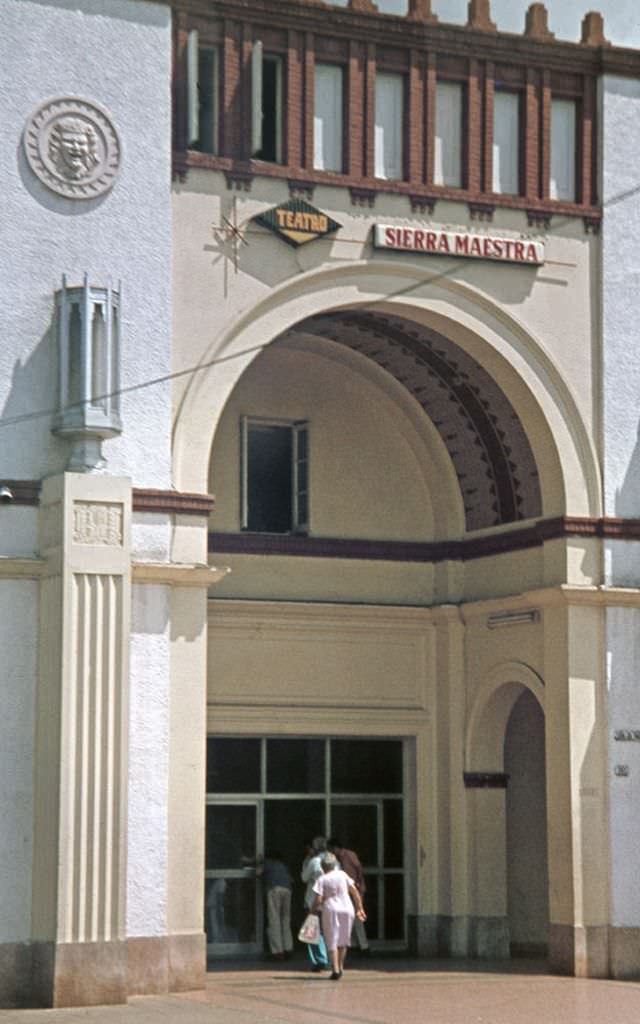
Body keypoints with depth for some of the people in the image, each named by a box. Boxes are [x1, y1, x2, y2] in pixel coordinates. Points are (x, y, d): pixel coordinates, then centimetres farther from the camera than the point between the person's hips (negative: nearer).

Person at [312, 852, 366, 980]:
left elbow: (318, 900, -11)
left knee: (332, 941, 2)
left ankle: (335, 970, -9)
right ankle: (340, 967, 23)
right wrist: (360, 908, 10)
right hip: (347, 909, 3)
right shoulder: (342, 875, 4)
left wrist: (314, 909, 6)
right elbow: (354, 891, 4)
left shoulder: (321, 880, -5)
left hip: (331, 910, -3)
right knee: (343, 940, 18)